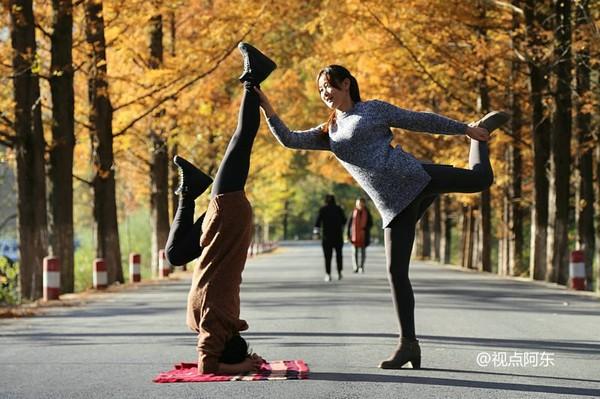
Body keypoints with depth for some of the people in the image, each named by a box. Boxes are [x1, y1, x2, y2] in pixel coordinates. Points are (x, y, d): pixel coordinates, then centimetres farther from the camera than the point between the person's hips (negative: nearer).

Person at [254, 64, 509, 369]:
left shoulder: (374, 109, 9)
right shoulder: (329, 133, 20)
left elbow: (420, 121, 11)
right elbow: (289, 140, 11)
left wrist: (464, 129, 12)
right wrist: (267, 107, 1)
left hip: (414, 177, -3)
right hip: (394, 205, 3)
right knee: (395, 271, -5)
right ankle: (408, 343, 1)